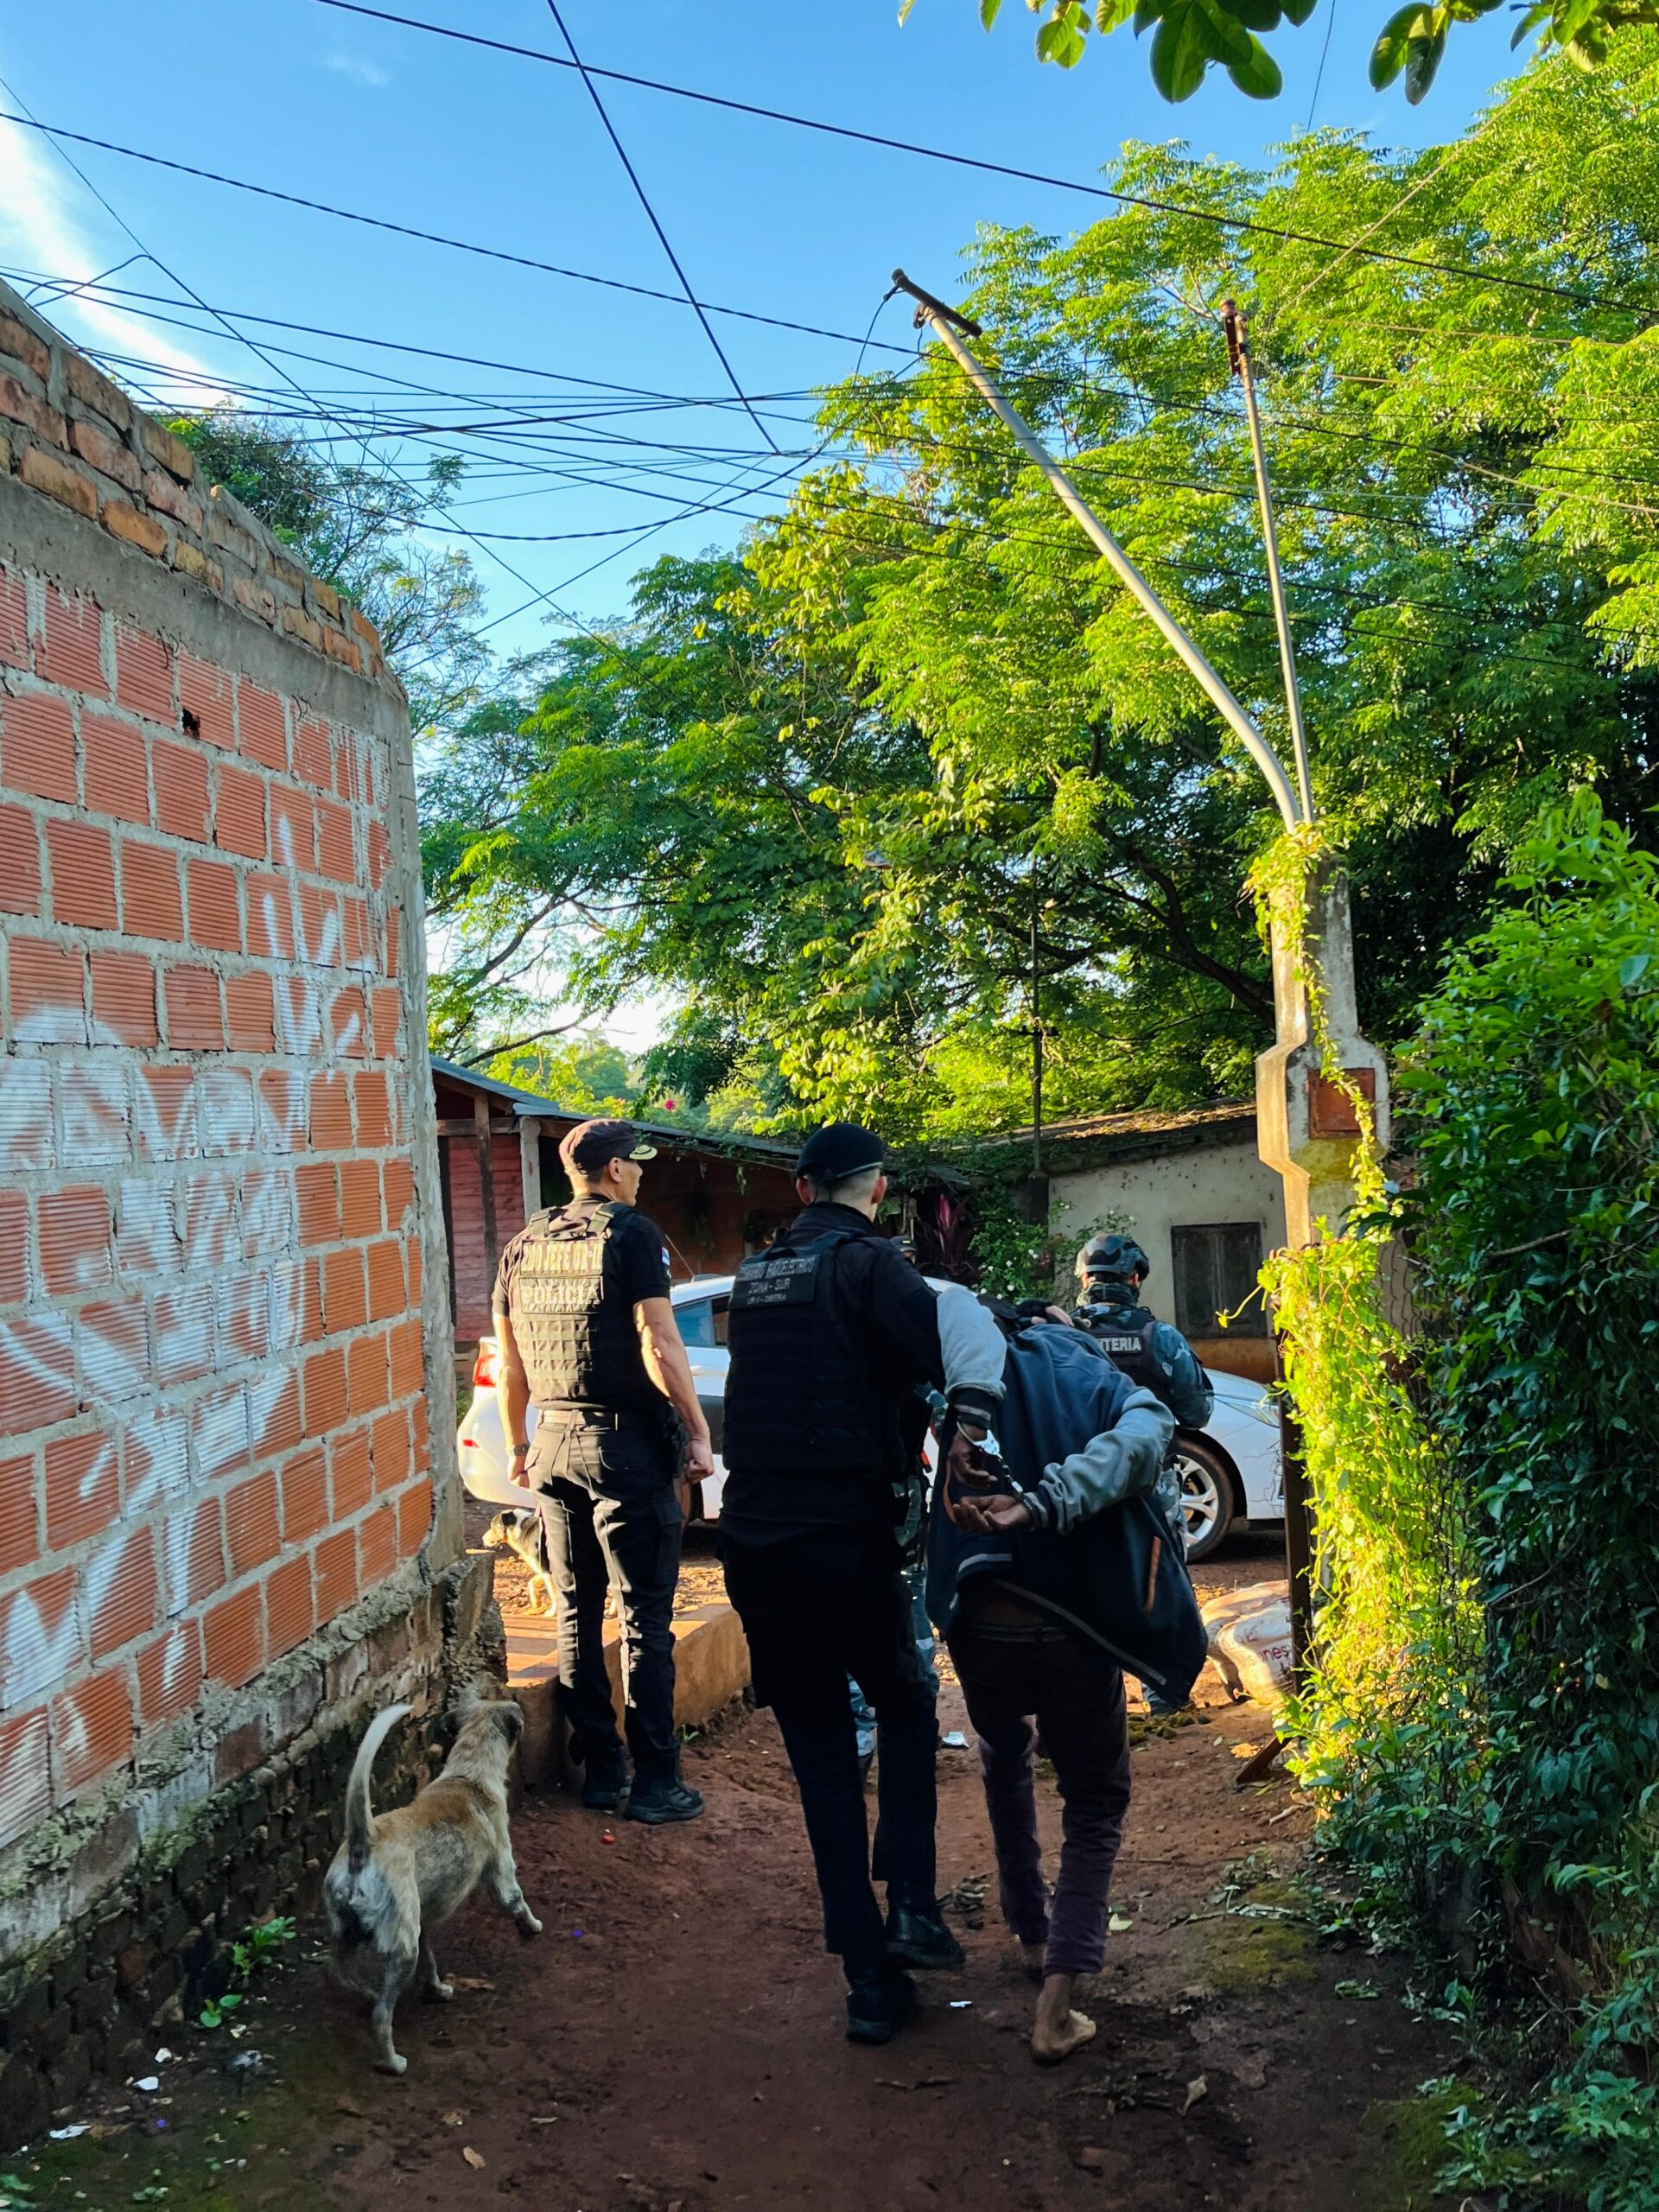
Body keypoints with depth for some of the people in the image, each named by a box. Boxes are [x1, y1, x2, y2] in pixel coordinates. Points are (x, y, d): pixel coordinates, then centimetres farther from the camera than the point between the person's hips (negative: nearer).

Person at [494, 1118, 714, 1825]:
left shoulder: (524, 1246, 10)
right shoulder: (631, 1235, -9)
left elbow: (509, 1361, 14)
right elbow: (659, 1343, -16)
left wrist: (518, 1447, 23)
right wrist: (698, 1432, -10)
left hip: (555, 1445, 6)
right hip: (628, 1444, -6)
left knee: (576, 1614, 12)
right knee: (645, 1619, 0)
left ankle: (599, 1771, 19)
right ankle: (655, 1782, 3)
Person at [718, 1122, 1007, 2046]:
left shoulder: (756, 1274, 14)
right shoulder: (863, 1262, -8)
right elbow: (958, 1320, -27)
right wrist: (972, 1417, -34)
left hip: (753, 1543, 5)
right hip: (845, 1541, -5)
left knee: (821, 1754, 12)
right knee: (905, 1707, 20)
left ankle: (870, 1980, 14)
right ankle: (911, 1905, 8)